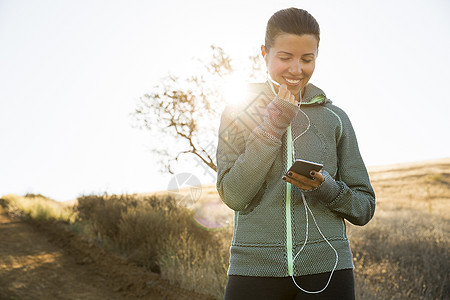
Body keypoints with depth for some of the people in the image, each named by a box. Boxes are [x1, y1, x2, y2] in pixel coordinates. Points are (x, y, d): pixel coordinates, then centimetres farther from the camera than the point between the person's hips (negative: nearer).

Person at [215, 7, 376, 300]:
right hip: (256, 268, 0)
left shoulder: (335, 118, 6)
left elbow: (364, 207, 7)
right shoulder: (238, 113, 4)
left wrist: (326, 188, -13)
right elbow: (234, 196, -7)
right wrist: (274, 124, -10)